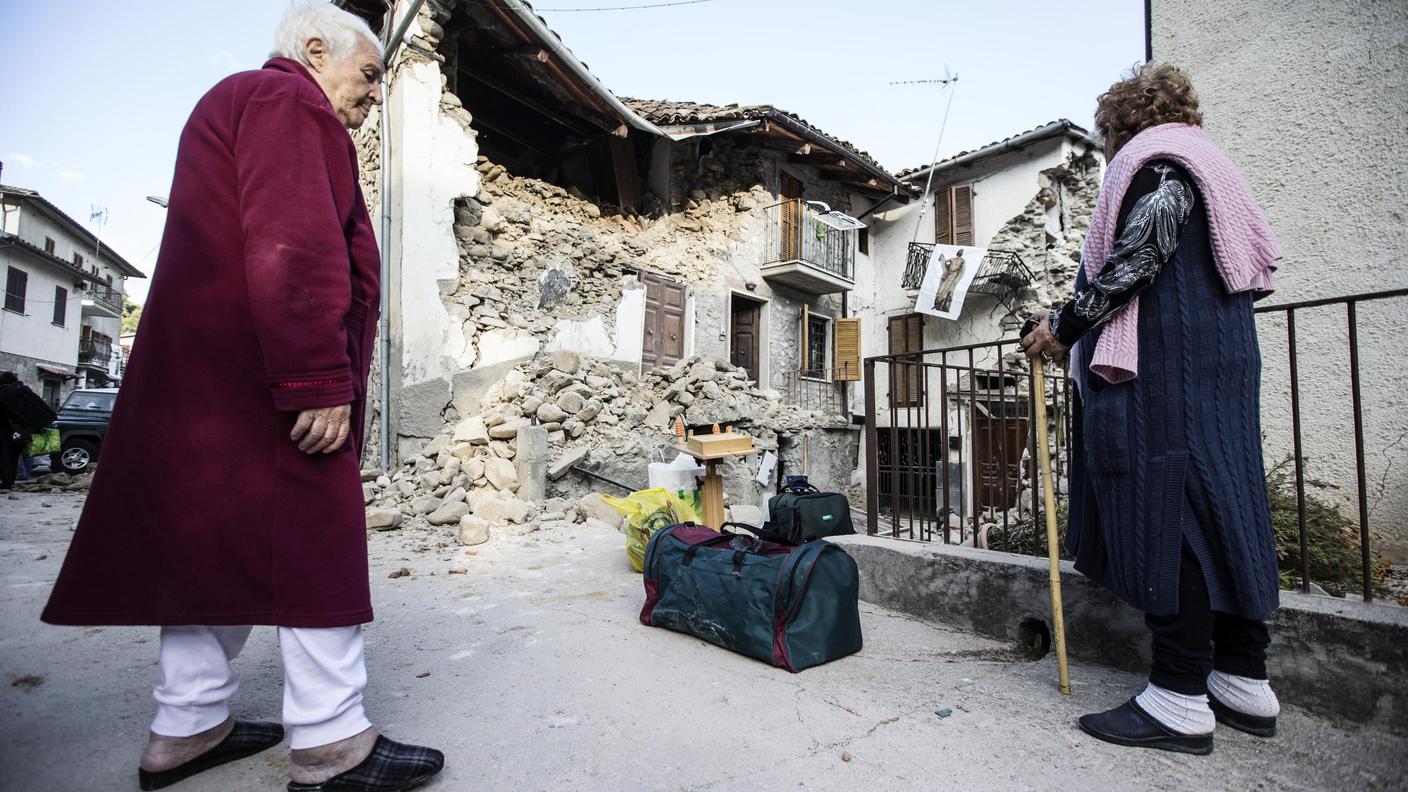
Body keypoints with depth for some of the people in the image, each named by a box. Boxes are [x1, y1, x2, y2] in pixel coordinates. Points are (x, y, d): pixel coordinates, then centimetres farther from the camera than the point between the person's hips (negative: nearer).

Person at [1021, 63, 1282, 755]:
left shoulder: (1156, 159, -1)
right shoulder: (1209, 166, 27)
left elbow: (1135, 258, -17)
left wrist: (1066, 324, -8)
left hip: (1163, 364, -10)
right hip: (1219, 356, 10)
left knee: (1164, 507, -10)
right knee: (1218, 503, 9)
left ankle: (1180, 701, -6)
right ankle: (1245, 684, 16)